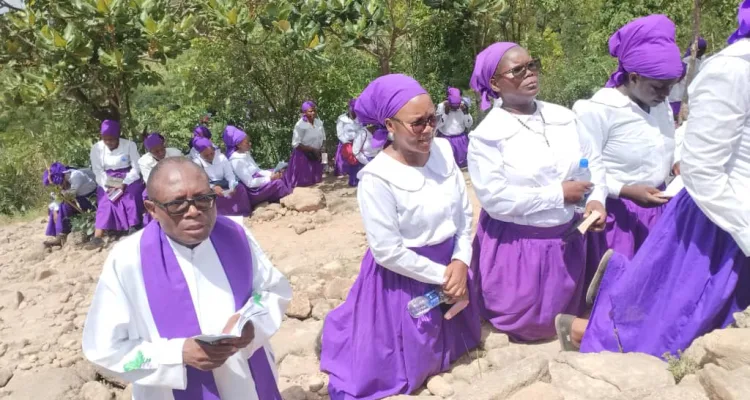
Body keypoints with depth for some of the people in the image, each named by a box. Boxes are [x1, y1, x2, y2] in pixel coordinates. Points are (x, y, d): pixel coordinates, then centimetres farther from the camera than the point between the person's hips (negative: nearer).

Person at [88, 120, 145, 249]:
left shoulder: (129, 145, -9)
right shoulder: (96, 148, -2)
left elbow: (136, 168, -10)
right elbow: (98, 170, -4)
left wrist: (124, 184, -23)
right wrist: (107, 186, -20)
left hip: (128, 178, -2)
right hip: (108, 180, 2)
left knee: (132, 191, -30)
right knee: (106, 201, -19)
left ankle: (133, 228, -28)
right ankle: (98, 236, -27)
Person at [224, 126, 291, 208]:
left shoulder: (246, 154, 7)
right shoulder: (236, 161, -21)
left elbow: (258, 171, 11)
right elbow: (250, 183, -23)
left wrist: (272, 174, -7)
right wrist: (270, 178, -22)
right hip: (251, 191, -10)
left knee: (280, 177, -2)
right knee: (277, 182, -21)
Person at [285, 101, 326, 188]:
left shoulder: (319, 122, -2)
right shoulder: (300, 125, -20)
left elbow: (323, 138, 10)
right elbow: (296, 144, -23)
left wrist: (320, 149, -8)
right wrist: (312, 149, -22)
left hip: (316, 155, 6)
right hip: (303, 156, -5)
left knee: (315, 179, 20)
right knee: (302, 180, 4)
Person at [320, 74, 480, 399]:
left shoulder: (443, 150, -10)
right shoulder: (377, 178, -27)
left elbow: (465, 213, -1)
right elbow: (388, 251, -23)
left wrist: (460, 262, -11)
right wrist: (441, 275, -15)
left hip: (451, 263, 6)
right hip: (404, 276, -6)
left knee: (451, 343, 29)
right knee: (409, 364, 15)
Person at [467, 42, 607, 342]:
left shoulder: (563, 117, 0)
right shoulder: (488, 134, -17)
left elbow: (593, 161, 7)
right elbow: (494, 198, -24)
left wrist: (597, 198, -13)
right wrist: (558, 194, -20)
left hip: (565, 239, 6)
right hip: (515, 246, -5)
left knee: (565, 316, 21)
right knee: (525, 326, 8)